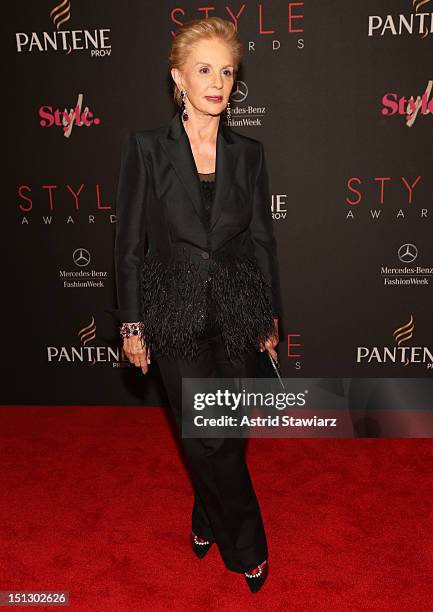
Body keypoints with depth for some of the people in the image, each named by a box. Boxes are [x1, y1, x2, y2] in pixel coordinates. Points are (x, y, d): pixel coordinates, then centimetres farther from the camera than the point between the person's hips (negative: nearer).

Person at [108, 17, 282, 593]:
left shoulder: (248, 152, 4)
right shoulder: (146, 147, -4)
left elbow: (262, 239, 8)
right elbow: (130, 242, -3)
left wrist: (271, 316, 10)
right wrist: (132, 324, -3)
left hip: (238, 312, 3)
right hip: (178, 314, -2)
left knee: (227, 432, 13)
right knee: (207, 437, 0)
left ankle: (208, 519, 43)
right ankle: (246, 549, 27)